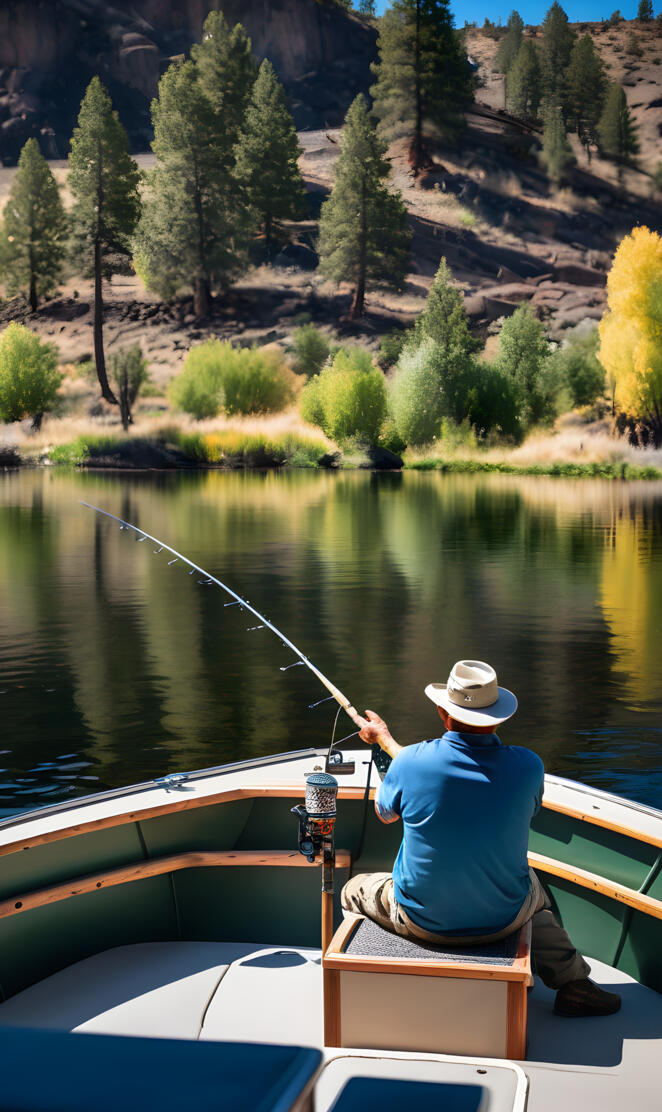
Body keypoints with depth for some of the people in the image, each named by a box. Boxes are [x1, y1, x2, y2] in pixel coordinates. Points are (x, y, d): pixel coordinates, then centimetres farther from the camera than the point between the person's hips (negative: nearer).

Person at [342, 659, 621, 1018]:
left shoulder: (411, 762, -20)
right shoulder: (528, 766, -16)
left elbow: (385, 813, 1)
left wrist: (384, 740, 20)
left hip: (422, 921, -2)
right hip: (503, 920, 2)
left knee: (354, 890, 27)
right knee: (534, 888, 37)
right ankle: (572, 982, 31)